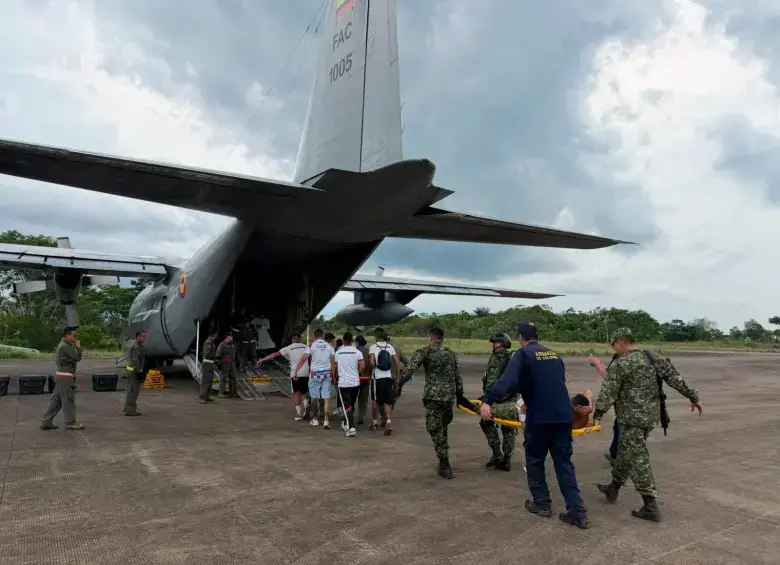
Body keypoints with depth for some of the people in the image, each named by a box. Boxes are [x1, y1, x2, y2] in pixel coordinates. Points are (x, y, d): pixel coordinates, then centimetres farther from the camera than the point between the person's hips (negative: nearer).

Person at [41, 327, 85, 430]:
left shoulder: (62, 345, 16)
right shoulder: (65, 346, -17)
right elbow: (77, 358, -17)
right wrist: (78, 347, -7)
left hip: (61, 375, 10)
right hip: (65, 377, -10)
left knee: (56, 400, 13)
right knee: (68, 400, -2)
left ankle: (47, 422, 16)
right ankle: (70, 423, 4)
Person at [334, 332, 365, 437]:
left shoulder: (338, 352, 1)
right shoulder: (357, 352, -3)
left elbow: (335, 368, 7)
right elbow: (362, 366, -12)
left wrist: (337, 377, 24)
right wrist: (357, 373, 7)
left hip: (343, 382, -1)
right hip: (355, 382, 2)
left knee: (347, 406, -2)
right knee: (352, 405, 20)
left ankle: (351, 428, -17)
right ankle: (346, 424, 35)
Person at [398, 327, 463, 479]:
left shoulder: (423, 352, 0)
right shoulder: (451, 354, 15)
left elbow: (409, 369, -12)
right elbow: (458, 377, 16)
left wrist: (399, 385, -5)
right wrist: (460, 396, 23)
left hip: (433, 396, -5)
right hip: (450, 396, 5)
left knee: (435, 430, 1)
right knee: (442, 428, 18)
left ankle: (445, 466, -1)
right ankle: (444, 463, 23)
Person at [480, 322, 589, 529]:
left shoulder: (523, 354, -4)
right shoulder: (554, 354, 16)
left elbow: (507, 380, -20)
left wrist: (487, 401, -27)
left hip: (539, 417, -5)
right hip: (563, 415, 5)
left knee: (535, 460, 14)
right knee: (564, 463, 10)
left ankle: (541, 504, 22)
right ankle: (578, 512, 6)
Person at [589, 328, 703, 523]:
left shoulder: (620, 364, -14)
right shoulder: (654, 357, 6)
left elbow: (608, 392, -14)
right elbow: (675, 378, 7)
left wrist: (598, 414, -7)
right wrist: (693, 397, 15)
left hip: (632, 418, -8)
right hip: (651, 415, 8)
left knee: (638, 459, -2)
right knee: (626, 451, 20)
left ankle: (650, 507, 0)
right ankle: (613, 488, 33)